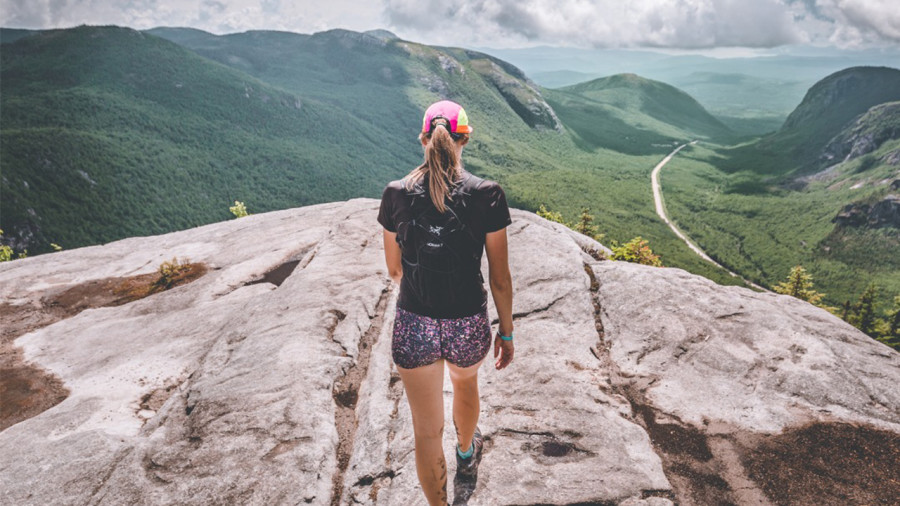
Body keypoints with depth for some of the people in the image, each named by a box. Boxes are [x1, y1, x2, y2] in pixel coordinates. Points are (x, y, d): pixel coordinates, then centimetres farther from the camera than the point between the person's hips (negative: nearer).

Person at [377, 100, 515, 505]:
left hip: (413, 326, -1)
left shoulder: (396, 194, -9)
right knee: (465, 384, 35)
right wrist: (506, 332, 6)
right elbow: (500, 278, -8)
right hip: (468, 326, 1)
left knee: (427, 432, 16)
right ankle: (466, 458, 63)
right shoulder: (487, 195, -13)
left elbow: (393, 268, 3)